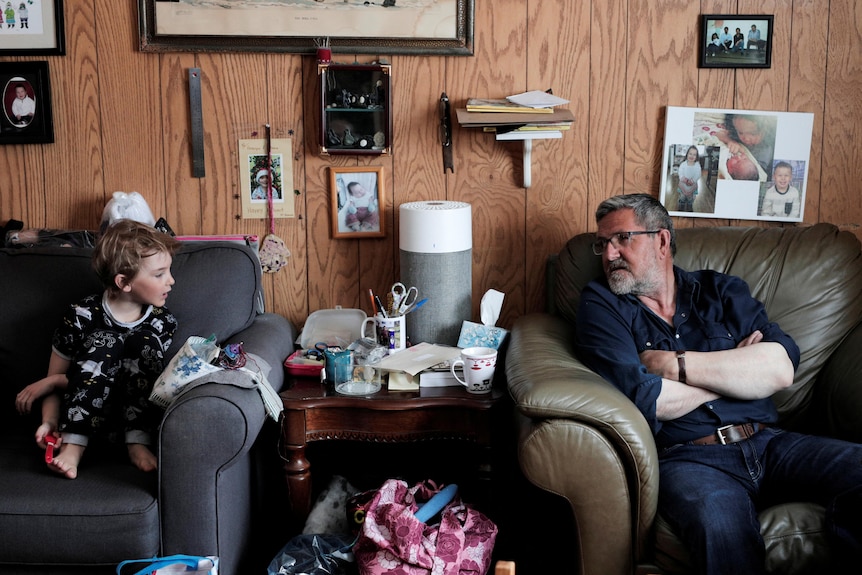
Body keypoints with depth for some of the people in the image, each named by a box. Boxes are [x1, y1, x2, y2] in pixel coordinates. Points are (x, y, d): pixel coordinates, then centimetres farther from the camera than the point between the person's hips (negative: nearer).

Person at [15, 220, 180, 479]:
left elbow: (134, 376, -5)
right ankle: (72, 447, -32)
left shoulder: (164, 323, -3)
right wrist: (50, 421, -21)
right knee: (105, 342, -26)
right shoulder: (82, 316, -7)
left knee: (145, 342, -21)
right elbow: (54, 376, 0)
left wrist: (52, 381, -10)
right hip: (82, 415, -1)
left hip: (139, 416, 1)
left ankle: (138, 442, -24)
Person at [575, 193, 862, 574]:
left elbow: (781, 368, -2)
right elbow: (642, 399, -9)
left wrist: (674, 364, -5)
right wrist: (734, 369, 4)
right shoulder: (602, 304, 9)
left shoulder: (721, 290, 16)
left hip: (767, 443, 4)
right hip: (686, 456, -4)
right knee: (721, 527, -38)